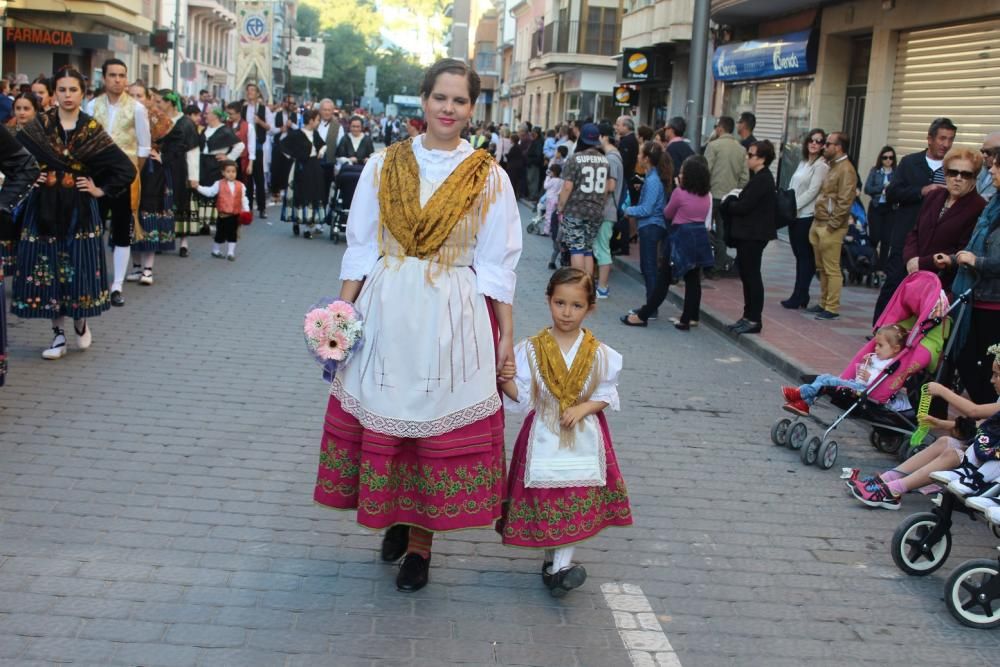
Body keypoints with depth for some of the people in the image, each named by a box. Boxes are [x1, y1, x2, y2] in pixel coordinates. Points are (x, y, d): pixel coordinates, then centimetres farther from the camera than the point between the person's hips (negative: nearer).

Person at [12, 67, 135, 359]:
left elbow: (127, 169, 0)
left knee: (80, 267, -1)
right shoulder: (39, 126, 0)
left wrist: (101, 190, -2)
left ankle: (81, 322, 24)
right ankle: (58, 334, 11)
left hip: (79, 210, -1)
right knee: (47, 269, 1)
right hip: (44, 210, 1)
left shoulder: (92, 130, -1)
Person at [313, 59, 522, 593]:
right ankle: (395, 516, 32)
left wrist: (507, 334, -1)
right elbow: (361, 248, 5)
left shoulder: (488, 177, 0)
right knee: (382, 418, 9)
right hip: (386, 312, 2)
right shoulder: (384, 165, 3)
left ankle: (421, 541, 19)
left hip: (453, 318, -1)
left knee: (440, 425, 4)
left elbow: (497, 264, 1)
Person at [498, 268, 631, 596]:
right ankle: (554, 561, 21)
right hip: (543, 437, 0)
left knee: (577, 501, -5)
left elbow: (607, 394, 1)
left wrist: (583, 408, -15)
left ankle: (559, 565, -1)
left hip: (582, 438, 0)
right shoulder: (531, 349, -4)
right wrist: (504, 379, -24)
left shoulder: (599, 353, -3)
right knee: (545, 499, 4)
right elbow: (521, 397, -5)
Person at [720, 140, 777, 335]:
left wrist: (727, 204, -4)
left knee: (751, 275, -4)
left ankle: (754, 320, 2)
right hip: (749, 234, 10)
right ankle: (748, 316, 21)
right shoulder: (761, 177, 14)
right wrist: (732, 203, -1)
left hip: (753, 235, -10)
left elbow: (744, 207, -20)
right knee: (747, 275, 14)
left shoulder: (762, 179, -18)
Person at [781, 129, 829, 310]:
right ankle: (801, 296, 14)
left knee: (805, 257, -1)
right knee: (799, 256, 10)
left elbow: (812, 191, -14)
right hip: (794, 215, 7)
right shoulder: (803, 162, 16)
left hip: (807, 216, -7)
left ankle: (799, 297, 1)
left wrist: (794, 206, -15)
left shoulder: (821, 166, -8)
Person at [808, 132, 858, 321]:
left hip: (830, 228, -9)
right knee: (822, 268, 14)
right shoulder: (833, 167, 17)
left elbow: (845, 202, -18)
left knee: (832, 269, -5)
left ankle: (832, 308, -1)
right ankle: (823, 303, 22)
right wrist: (817, 222, 15)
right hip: (819, 224, 9)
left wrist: (831, 225, -18)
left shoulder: (846, 170, -12)